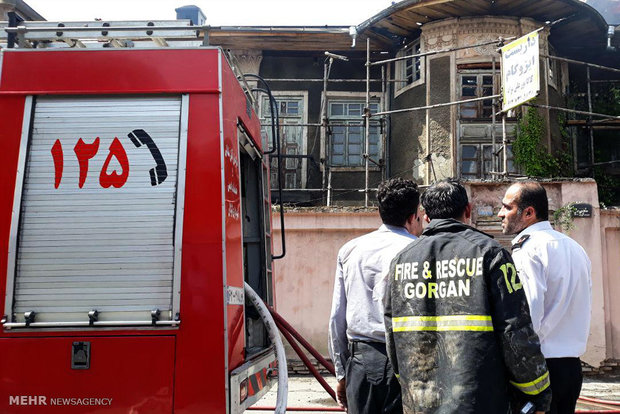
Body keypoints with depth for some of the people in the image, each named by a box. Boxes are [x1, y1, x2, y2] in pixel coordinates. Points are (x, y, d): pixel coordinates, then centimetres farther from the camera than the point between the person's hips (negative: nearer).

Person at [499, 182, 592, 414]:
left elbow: (528, 315, -21)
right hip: (572, 366, 9)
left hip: (541, 366, -8)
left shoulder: (528, 249, -14)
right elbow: (585, 307, 17)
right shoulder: (575, 248, 14)